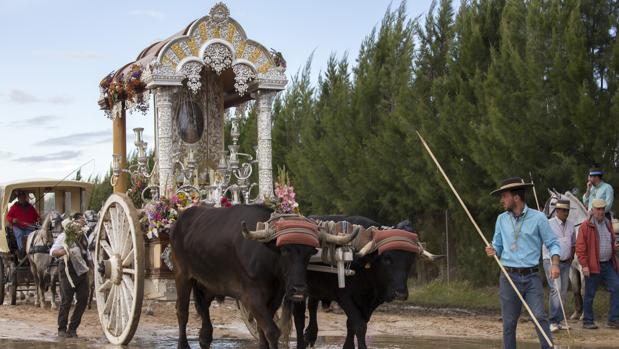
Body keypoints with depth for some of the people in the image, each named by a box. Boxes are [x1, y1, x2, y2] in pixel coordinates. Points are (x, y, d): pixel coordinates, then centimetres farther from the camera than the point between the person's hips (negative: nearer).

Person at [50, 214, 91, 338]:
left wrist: (92, 267, 23)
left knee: (83, 299, 2)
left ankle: (73, 328, 13)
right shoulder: (64, 237, -8)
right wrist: (64, 251, -36)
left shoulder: (83, 237, 15)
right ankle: (62, 329, 7)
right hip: (68, 271, -7)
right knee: (66, 300, -4)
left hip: (82, 271, 7)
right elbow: (53, 251, -18)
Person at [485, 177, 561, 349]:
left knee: (539, 316, -14)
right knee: (509, 322, 5)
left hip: (532, 277, -3)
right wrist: (492, 251, -8)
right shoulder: (502, 219, 8)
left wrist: (555, 263, -16)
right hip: (509, 277, 3)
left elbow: (553, 243, 1)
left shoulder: (538, 217, -3)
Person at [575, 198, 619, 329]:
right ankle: (587, 321, 13)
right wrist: (584, 265, -17)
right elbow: (580, 247, -12)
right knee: (590, 294, 2)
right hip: (593, 266, -6)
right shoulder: (586, 226, -8)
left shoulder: (607, 224, 13)